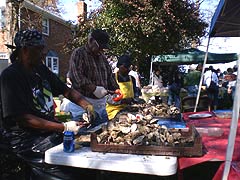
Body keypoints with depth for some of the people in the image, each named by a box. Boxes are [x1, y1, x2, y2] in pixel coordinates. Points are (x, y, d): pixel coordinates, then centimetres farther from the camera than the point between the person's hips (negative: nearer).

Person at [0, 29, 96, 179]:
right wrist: (64, 127, -24)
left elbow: (66, 90, 16)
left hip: (50, 127, 8)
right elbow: (23, 119, -20)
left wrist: (88, 106, -2)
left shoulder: (41, 69, 10)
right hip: (26, 138, -8)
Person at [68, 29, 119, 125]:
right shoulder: (78, 53, -7)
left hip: (101, 103, 7)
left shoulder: (102, 56, 16)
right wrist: (94, 89, -25)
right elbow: (76, 76, -19)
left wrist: (116, 89, 7)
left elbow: (110, 76, 21)